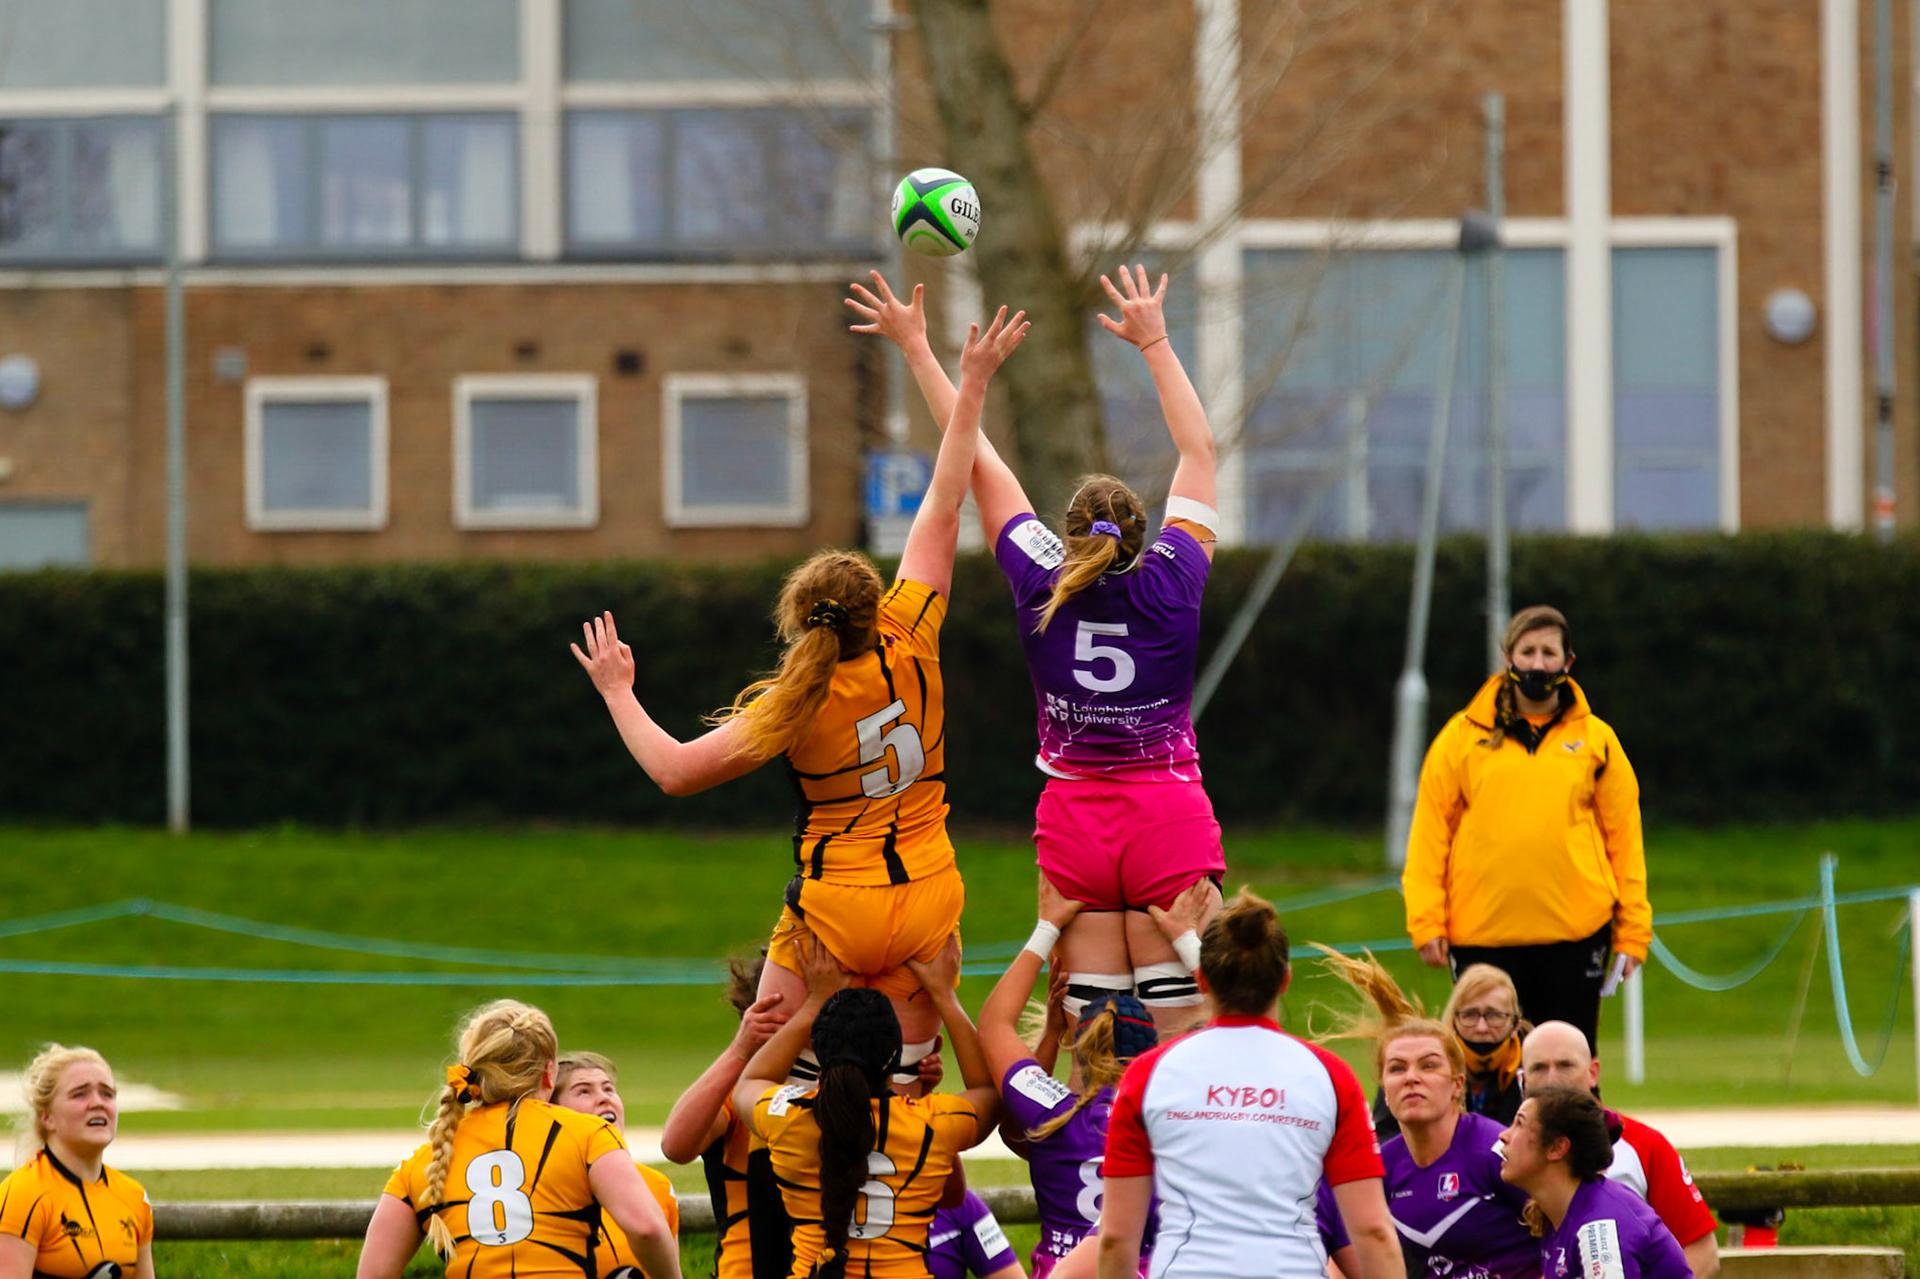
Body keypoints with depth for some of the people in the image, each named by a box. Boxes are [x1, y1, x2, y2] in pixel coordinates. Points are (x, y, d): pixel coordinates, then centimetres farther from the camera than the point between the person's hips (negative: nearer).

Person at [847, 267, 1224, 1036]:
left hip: (1073, 822, 1)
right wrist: (1155, 343, 13)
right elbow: (1198, 451, 6)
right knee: (1184, 1031, -4)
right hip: (1170, 816, -1)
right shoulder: (1173, 581, -5)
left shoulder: (1041, 586, -3)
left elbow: (976, 460, 5)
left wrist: (917, 348, 12)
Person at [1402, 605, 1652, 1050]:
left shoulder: (1596, 739, 9)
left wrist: (1633, 932, 3)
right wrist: (1427, 922, -3)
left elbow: (1624, 837, 9)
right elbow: (1430, 832, 6)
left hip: (1575, 932, 0)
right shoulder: (1463, 736, 7)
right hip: (1482, 933, 0)